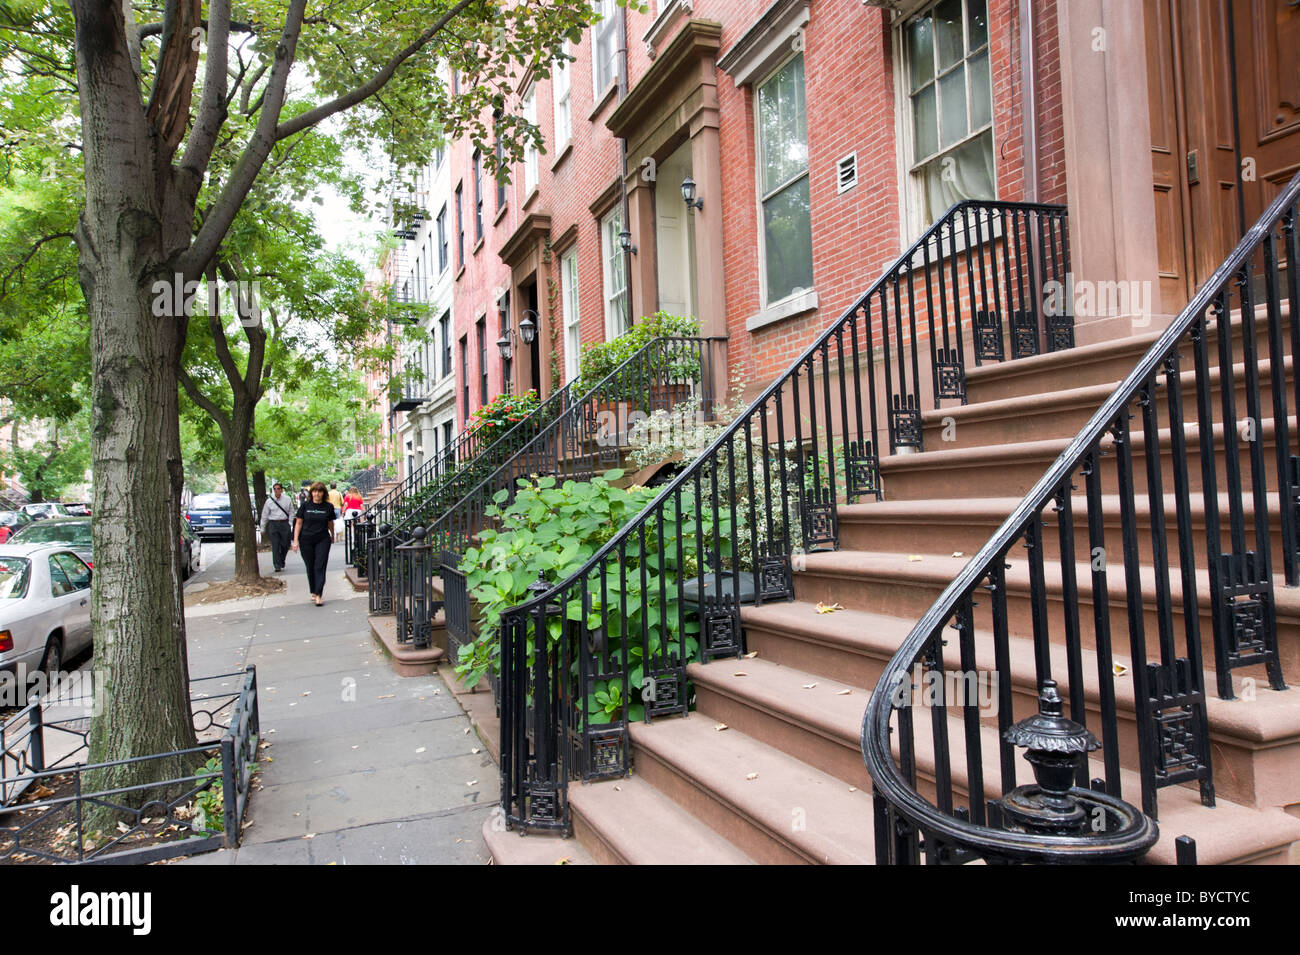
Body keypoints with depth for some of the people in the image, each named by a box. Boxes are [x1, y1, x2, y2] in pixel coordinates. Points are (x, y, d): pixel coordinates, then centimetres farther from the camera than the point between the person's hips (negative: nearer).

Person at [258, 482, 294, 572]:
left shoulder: (287, 499, 2)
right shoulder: (269, 501, 1)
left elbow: (291, 512, 9)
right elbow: (264, 515, 8)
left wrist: (290, 523, 1)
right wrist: (263, 528, 10)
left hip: (284, 523, 1)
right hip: (273, 524, -1)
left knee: (285, 545, 5)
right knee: (275, 546, -5)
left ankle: (282, 561, 30)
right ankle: (277, 565, -2)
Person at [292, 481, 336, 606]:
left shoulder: (328, 507, 0)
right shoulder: (305, 506, 0)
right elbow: (298, 523, 4)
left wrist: (332, 536, 27)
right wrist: (295, 540, -2)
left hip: (323, 540, -1)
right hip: (306, 541, 1)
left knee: (320, 567, -8)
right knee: (310, 568, 9)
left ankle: (318, 595, -11)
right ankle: (313, 592, 23)